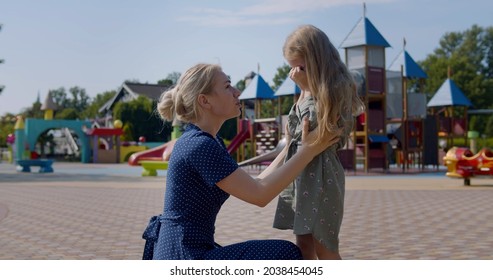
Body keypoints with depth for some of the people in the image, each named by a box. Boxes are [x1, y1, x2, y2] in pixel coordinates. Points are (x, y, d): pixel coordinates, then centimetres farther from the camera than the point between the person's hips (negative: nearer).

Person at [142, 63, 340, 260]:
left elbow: (253, 185, 15)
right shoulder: (199, 146, -18)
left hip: (183, 254, 10)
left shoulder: (204, 142, 12)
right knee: (286, 255, -6)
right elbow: (259, 195, -20)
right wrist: (308, 151, -14)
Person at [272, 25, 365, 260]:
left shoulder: (336, 87, -11)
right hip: (298, 170, 8)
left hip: (320, 171, -8)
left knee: (323, 247, -2)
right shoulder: (309, 90, 14)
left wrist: (307, 88, -13)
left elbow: (322, 129, -15)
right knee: (304, 244, 11)